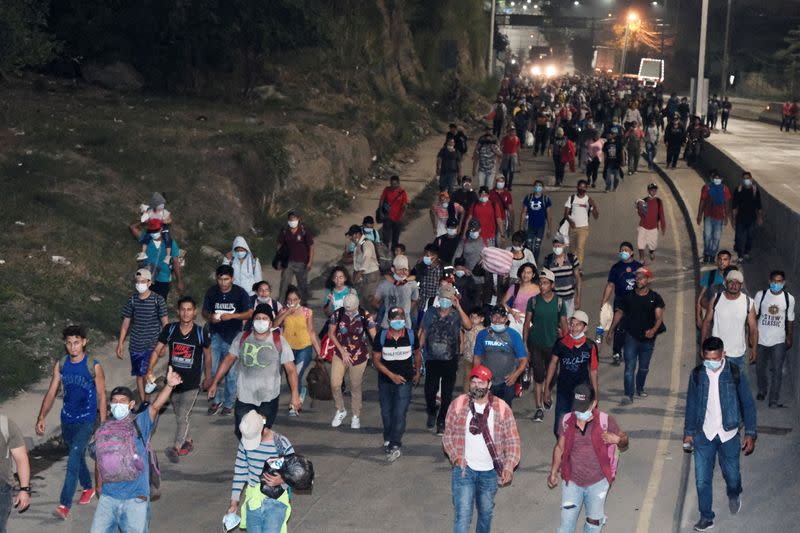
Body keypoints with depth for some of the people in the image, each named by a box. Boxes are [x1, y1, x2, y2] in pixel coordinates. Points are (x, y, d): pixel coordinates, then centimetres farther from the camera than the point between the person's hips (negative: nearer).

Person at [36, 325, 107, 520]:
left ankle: (64, 505, -22)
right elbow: (51, 392, 5)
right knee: (77, 457, 20)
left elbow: (101, 396, -7)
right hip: (67, 419, 5)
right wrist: (42, 417, -3)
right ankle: (88, 488, 44)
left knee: (74, 458, -17)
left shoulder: (94, 366, -12)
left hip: (86, 421, -5)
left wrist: (103, 425, -8)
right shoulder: (60, 365, 0)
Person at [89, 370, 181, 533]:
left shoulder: (140, 423, -5)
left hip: (135, 498, -4)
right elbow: (100, 460, 15)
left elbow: (156, 405, -22)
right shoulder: (103, 429, 6)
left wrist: (169, 385, -38)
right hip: (108, 497, 4)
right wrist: (99, 486, 18)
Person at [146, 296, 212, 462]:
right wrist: (150, 371, -22)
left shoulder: (202, 333, -11)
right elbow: (157, 351, -7)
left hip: (192, 384, -4)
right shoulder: (169, 330, -7)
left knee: (183, 417, -14)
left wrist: (208, 377, 12)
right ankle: (187, 441, 39)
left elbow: (207, 355, 3)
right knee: (179, 416, 20)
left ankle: (175, 448, -10)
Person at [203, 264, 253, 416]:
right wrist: (210, 317, -17)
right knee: (212, 369, 1)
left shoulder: (240, 293, -9)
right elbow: (204, 311, 6)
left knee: (231, 372, 6)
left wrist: (232, 315, -22)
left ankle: (229, 404, 21)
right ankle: (216, 400, 22)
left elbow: (249, 313, -7)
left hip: (233, 337, -2)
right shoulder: (211, 292, -3)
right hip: (215, 335, 2)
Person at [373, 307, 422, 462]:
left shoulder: (410, 335, -5)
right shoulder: (381, 337, -8)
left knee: (400, 413, -12)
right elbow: (376, 360, -6)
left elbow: (417, 354, 13)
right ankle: (388, 440, 28)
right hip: (385, 381, 1)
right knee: (386, 413, 10)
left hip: (404, 381, -1)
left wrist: (417, 373, 18)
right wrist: (391, 375, -14)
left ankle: (394, 446, -12)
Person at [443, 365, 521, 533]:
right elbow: (448, 435, 2)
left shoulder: (502, 408, -8)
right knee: (462, 514, -8)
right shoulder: (458, 405, -7)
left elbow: (513, 440, -6)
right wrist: (455, 456, -13)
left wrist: (509, 467, -17)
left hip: (489, 471, 2)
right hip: (464, 468, -1)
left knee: (486, 512, 20)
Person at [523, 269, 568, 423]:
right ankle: (539, 408, 2)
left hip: (552, 345, 1)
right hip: (535, 345, -1)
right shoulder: (533, 301, -4)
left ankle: (546, 397, 40)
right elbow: (526, 324, 0)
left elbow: (564, 326, 2)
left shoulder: (559, 302, -4)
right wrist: (525, 346, -4)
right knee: (538, 377, -3)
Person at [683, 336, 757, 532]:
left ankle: (734, 494, 45)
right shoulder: (697, 374, -5)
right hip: (704, 435, 1)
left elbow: (748, 404, -4)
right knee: (702, 480, 0)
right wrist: (688, 432, 8)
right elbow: (691, 404, 6)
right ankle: (706, 517, 16)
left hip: (728, 435, -1)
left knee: (732, 476, 11)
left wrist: (750, 433, -6)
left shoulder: (736, 374, -11)